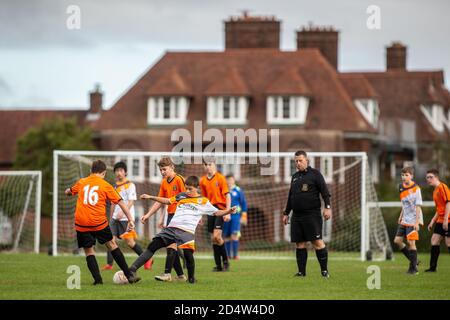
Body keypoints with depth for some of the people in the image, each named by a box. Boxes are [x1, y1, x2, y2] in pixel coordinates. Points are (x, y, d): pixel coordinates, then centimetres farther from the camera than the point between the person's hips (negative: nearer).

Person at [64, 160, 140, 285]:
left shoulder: (81, 182, 11)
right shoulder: (105, 185, 4)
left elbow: (68, 192, 29)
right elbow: (121, 203, 1)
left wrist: (67, 191, 51)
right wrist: (130, 219, 2)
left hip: (81, 223, 1)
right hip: (99, 222, -1)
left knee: (88, 250, 13)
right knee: (111, 245, 14)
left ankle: (97, 279, -1)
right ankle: (129, 275, 13)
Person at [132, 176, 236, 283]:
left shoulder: (203, 202, 8)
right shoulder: (181, 196, 18)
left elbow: (216, 212, 8)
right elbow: (167, 201, 27)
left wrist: (228, 211, -9)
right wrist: (150, 197, 24)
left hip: (187, 231, -4)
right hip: (171, 228, 4)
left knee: (188, 254, -20)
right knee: (153, 246, -3)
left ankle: (191, 278, 4)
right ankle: (133, 268, -1)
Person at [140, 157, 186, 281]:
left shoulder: (179, 180, -11)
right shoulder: (164, 183, 13)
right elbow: (160, 202, 17)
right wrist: (148, 215, 11)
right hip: (170, 215, 8)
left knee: (171, 243, -16)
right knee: (171, 245, 7)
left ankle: (167, 273, -20)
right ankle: (180, 275, 14)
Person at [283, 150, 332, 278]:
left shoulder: (315, 174, 1)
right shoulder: (295, 177, 19)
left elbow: (325, 191, -6)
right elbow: (290, 197, 26)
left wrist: (327, 207, -17)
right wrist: (286, 213, 26)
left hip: (312, 214, -6)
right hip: (297, 216, 6)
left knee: (317, 242, -9)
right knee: (300, 244, 3)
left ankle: (324, 270, -4)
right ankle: (301, 271, 7)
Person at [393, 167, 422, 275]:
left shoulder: (416, 189, -14)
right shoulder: (401, 187, 8)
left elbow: (418, 206, -15)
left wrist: (417, 222, -18)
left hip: (413, 220, -8)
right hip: (404, 220, 8)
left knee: (411, 242, -9)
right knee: (397, 240, 6)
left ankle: (414, 268, -1)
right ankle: (413, 260, 19)